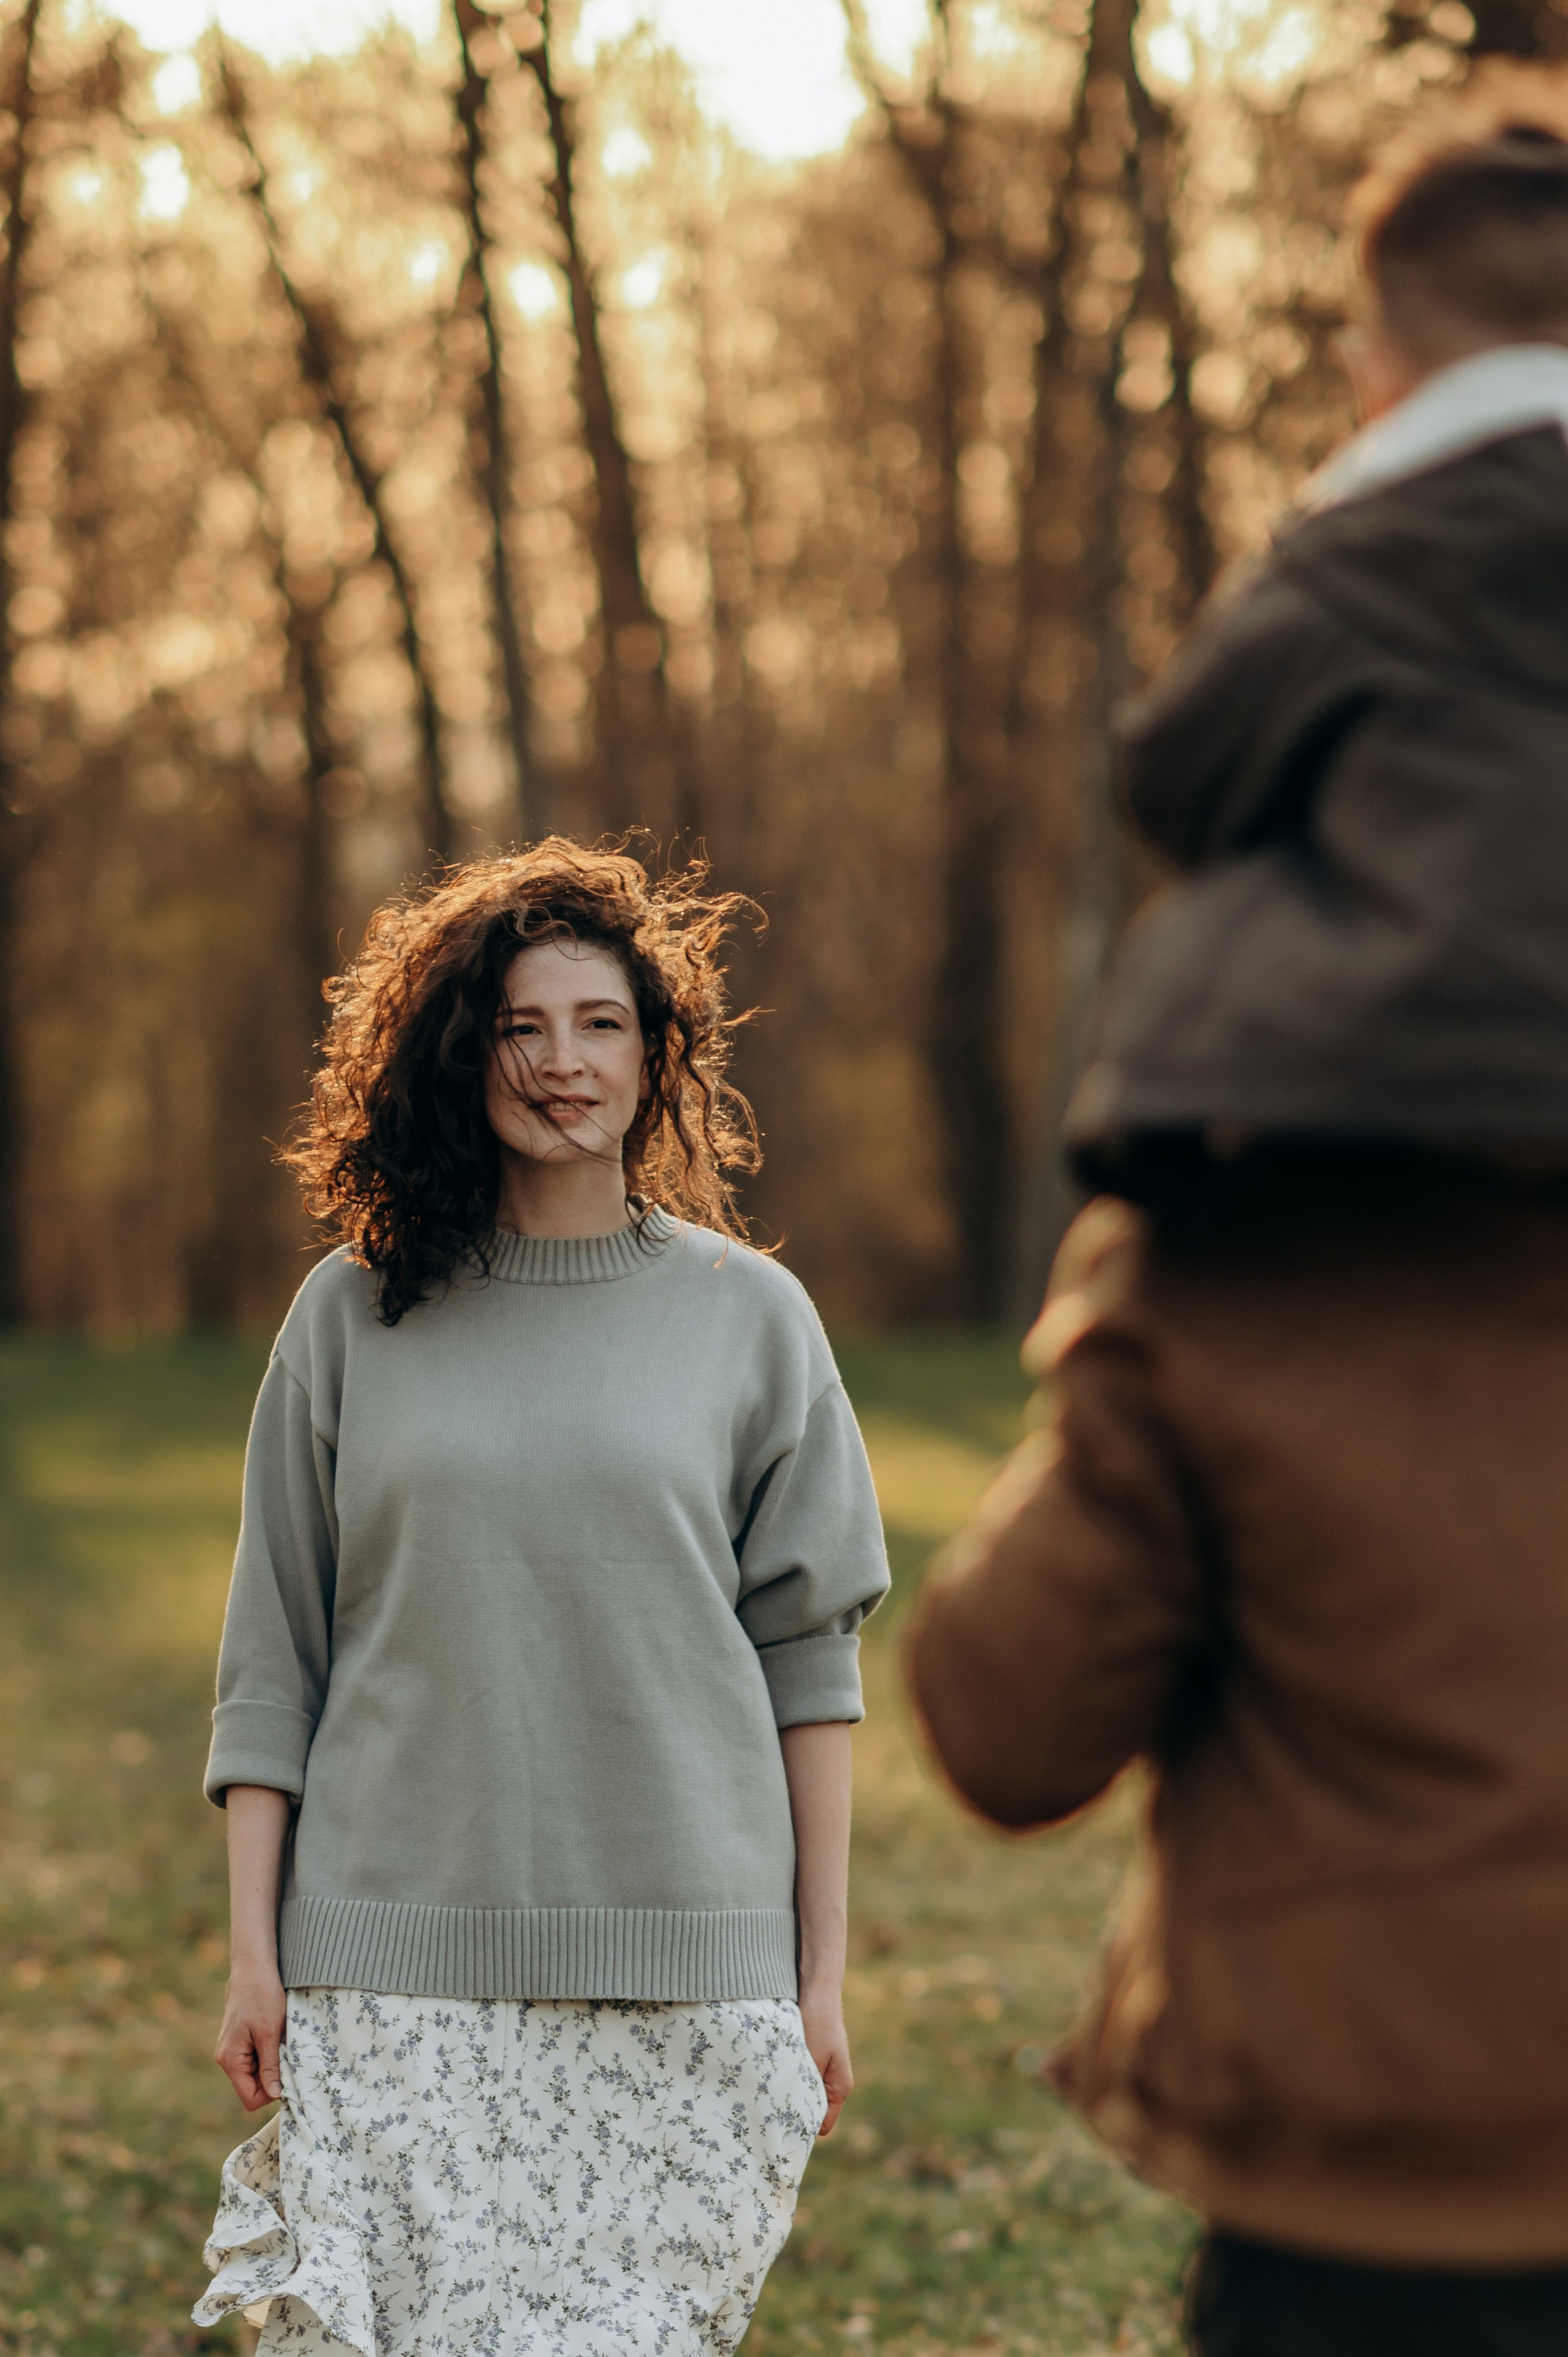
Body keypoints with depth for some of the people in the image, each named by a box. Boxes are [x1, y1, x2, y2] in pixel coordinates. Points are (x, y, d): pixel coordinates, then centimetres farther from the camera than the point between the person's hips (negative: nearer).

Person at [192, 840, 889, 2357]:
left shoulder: (747, 1317, 6)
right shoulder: (352, 1317, 7)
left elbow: (810, 1661, 7)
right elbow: (273, 1660, 9)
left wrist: (820, 1977, 5)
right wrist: (253, 1947, 3)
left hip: (683, 1967, 0)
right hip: (396, 1971, 0)